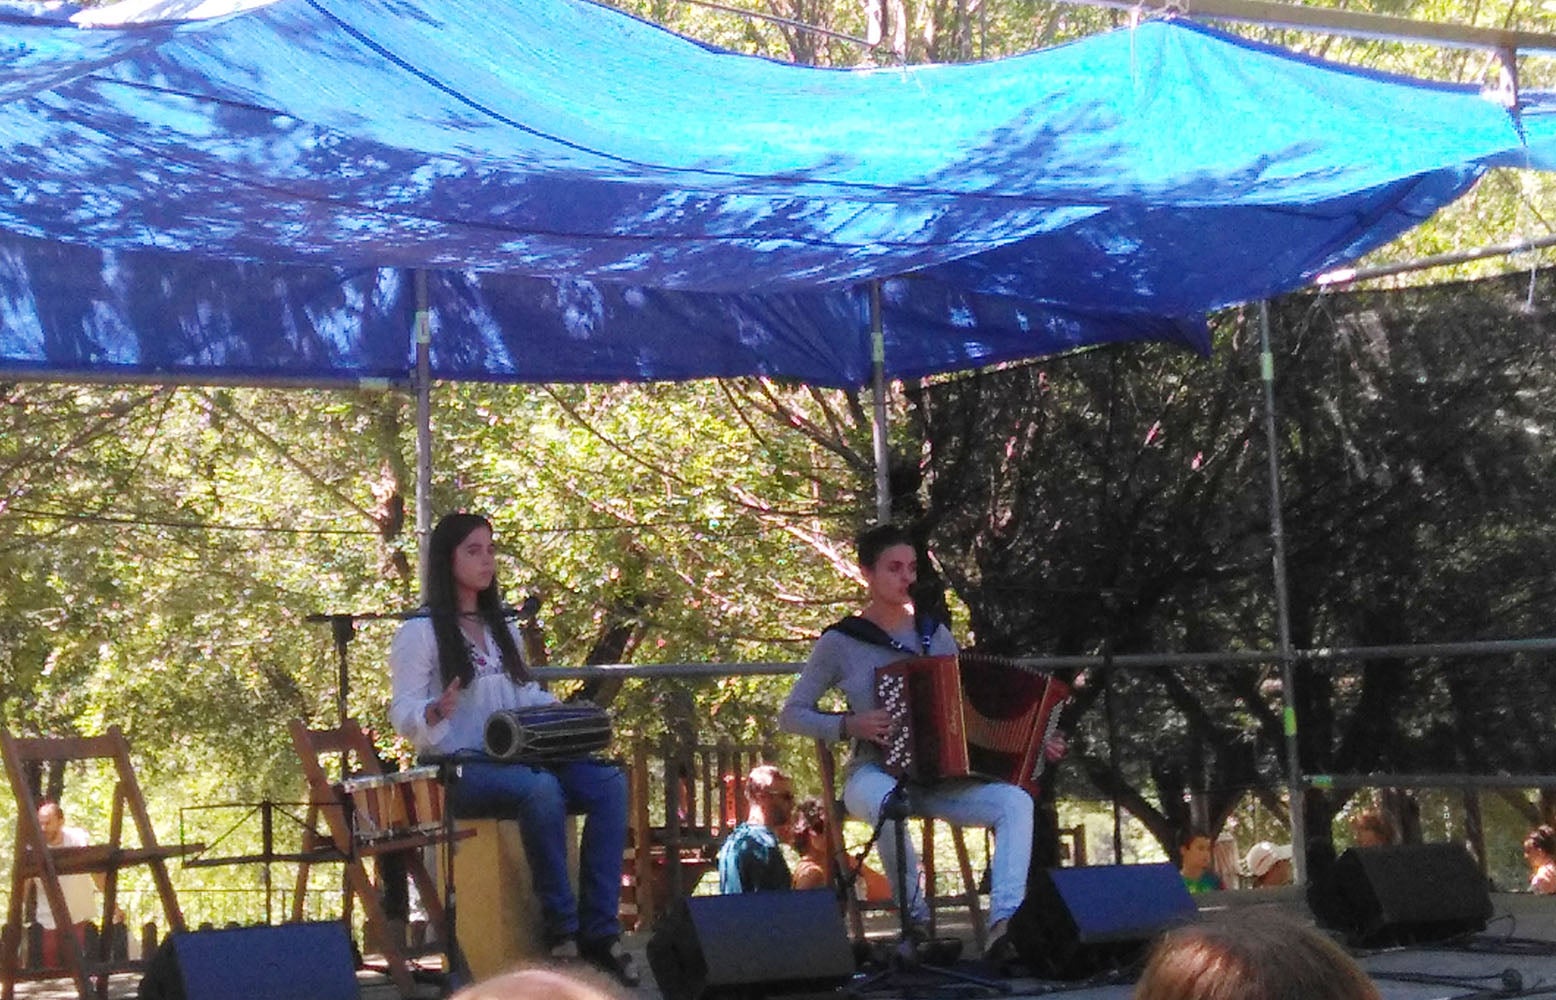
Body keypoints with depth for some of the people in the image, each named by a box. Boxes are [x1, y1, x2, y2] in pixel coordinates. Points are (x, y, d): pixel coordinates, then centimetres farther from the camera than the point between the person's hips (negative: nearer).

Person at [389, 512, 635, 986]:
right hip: (458, 769, -7)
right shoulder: (420, 632, 0)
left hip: (517, 760, 7)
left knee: (609, 783, -20)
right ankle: (562, 931, -27)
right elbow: (402, 714, -7)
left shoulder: (503, 630, 22)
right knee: (541, 789, -37)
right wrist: (434, 713, -29)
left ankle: (599, 931, -22)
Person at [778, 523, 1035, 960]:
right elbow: (791, 715, 2)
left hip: (940, 777, 4)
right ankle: (916, 921, -21)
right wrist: (848, 724, -14)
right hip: (874, 775, -4)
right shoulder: (840, 642, 0)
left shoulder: (936, 635, 12)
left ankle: (1004, 926, -35)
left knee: (1016, 802, -24)